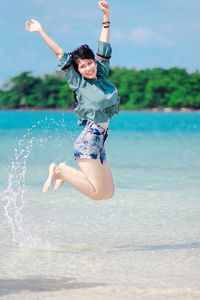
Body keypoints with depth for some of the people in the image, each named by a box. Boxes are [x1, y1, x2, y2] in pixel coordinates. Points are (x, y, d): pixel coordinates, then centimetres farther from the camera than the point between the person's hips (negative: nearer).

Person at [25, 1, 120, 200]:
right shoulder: (78, 83, 0)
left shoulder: (102, 75, 13)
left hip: (99, 141, 7)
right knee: (96, 193, -13)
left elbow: (103, 48, 14)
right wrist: (41, 31, 1)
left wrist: (106, 17, 10)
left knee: (108, 193, 7)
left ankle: (65, 170, 17)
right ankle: (59, 171, 2)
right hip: (89, 139, -7)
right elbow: (60, 53, 0)